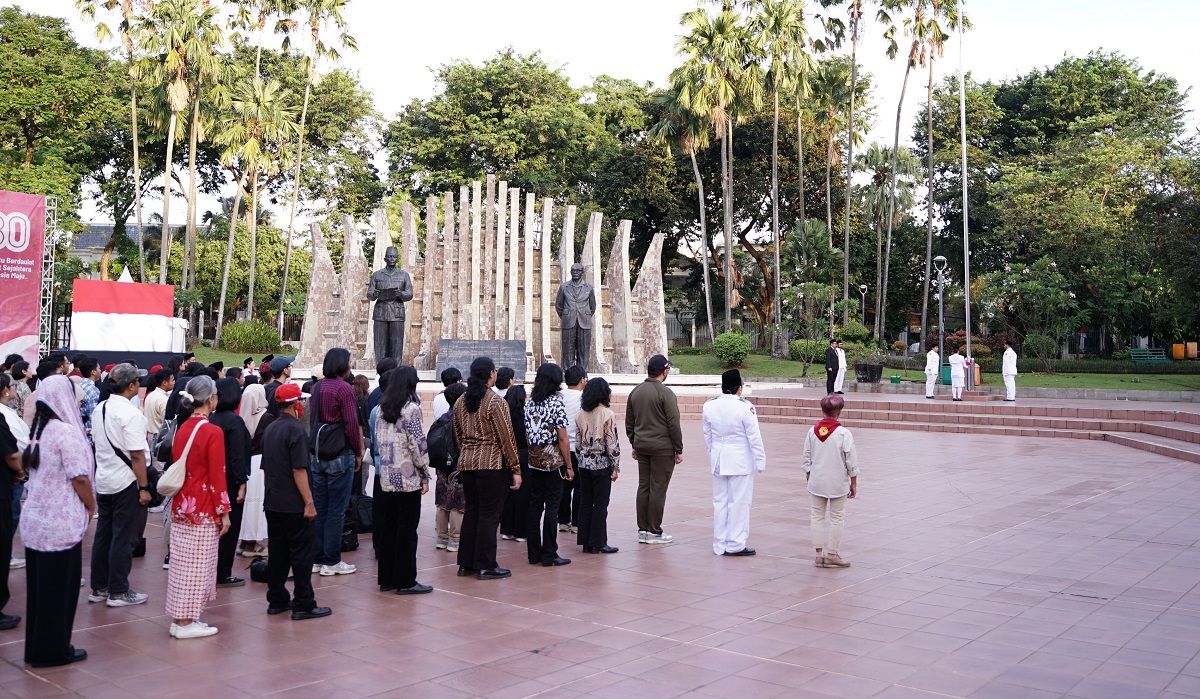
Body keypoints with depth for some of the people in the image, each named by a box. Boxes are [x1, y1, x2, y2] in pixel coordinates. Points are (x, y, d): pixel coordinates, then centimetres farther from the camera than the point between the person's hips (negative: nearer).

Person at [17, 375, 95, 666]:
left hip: (35, 520, 8)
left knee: (39, 585, 15)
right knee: (60, 587, 3)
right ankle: (54, 650, 12)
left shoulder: (40, 430, 9)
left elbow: (32, 467, 16)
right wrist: (91, 506, -2)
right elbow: (79, 478, -19)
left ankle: (37, 648, 25)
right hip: (61, 523, -8)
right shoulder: (67, 432, -17)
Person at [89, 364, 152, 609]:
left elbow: (97, 443, 16)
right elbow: (137, 455, -20)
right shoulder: (131, 414, -18)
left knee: (103, 534, 15)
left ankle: (99, 588, 24)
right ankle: (118, 591, 7)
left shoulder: (99, 410, 8)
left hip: (103, 481, 8)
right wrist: (144, 487, -15)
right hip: (126, 483, -8)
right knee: (124, 538, 1)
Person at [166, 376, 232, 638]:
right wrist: (224, 512, -10)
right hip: (203, 509, -7)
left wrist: (180, 500, 19)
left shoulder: (182, 429, 6)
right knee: (197, 564, 1)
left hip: (181, 505, 7)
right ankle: (186, 623, 8)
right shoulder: (213, 432, -16)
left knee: (182, 562, 13)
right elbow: (217, 476, -16)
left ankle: (180, 617, 21)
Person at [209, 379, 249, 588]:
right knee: (229, 527, 1)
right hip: (230, 480, -8)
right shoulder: (234, 421, -15)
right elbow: (237, 455, -19)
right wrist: (242, 483, -17)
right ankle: (222, 575, 5)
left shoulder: (211, 419, 8)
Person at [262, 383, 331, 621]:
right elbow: (299, 470, -19)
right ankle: (303, 605, 0)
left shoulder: (270, 429, 12)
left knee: (276, 552, 13)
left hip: (272, 502, 8)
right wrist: (309, 502, -17)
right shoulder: (295, 430, -15)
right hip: (293, 504, -8)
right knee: (301, 554, -2)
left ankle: (276, 600, 19)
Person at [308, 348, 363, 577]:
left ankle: (317, 558, 19)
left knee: (319, 507, 12)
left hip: (318, 455, 7)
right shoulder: (344, 389, -13)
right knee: (336, 510, 0)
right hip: (340, 455, -7)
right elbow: (351, 425, -14)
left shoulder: (317, 388, 9)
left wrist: (316, 447, 16)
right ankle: (331, 562, 4)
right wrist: (358, 453, -3)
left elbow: (312, 420, 13)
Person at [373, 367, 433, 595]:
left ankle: (386, 579, 18)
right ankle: (405, 581, 4)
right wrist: (425, 475, -6)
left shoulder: (382, 408, 9)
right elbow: (417, 443, -13)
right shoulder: (411, 408, -11)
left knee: (387, 527, 11)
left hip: (385, 477, 7)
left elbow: (378, 439, 12)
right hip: (408, 477, -7)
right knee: (407, 529, 0)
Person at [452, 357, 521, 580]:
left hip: (467, 463, 7)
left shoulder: (460, 402, 9)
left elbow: (458, 436, 15)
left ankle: (466, 563, 20)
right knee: (489, 515, -1)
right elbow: (507, 438, -12)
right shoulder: (495, 402, -12)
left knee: (471, 512, 14)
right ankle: (485, 566, 3)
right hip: (492, 463, -7)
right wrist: (515, 469, -8)